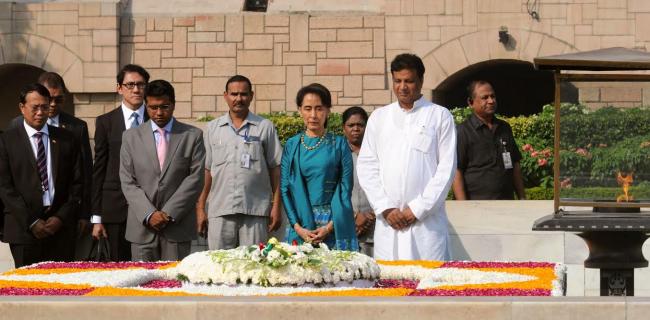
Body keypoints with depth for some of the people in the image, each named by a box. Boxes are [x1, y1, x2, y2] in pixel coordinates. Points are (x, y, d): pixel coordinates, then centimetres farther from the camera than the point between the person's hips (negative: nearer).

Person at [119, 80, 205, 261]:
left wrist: (169, 213, -10)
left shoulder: (192, 136, 6)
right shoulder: (131, 137, 9)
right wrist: (149, 214, -10)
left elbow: (195, 178, -1)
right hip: (142, 227, 1)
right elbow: (128, 182, 4)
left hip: (178, 226, -1)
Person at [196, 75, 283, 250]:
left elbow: (275, 169, 6)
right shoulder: (212, 129, 12)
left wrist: (276, 207, -1)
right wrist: (200, 208, 6)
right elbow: (206, 170, 12)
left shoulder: (265, 127, 7)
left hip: (255, 211, -1)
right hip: (220, 211, 1)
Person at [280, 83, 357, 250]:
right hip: (301, 222, 1)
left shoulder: (339, 144, 2)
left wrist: (330, 226, -12)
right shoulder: (292, 145, 7)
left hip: (335, 224, -1)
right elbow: (285, 188, 4)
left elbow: (345, 189, -1)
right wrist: (298, 227, -8)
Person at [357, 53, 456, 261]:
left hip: (427, 222, -2)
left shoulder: (440, 117, 6)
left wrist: (417, 209, -7)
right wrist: (386, 208, -3)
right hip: (388, 223, 3)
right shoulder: (378, 117, 15)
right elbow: (366, 167, 10)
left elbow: (447, 168, 0)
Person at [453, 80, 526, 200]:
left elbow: (515, 166, 23)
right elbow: (456, 173, -7)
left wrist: (522, 198, 17)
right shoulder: (462, 132, -2)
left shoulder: (505, 128, 17)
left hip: (507, 204, 5)